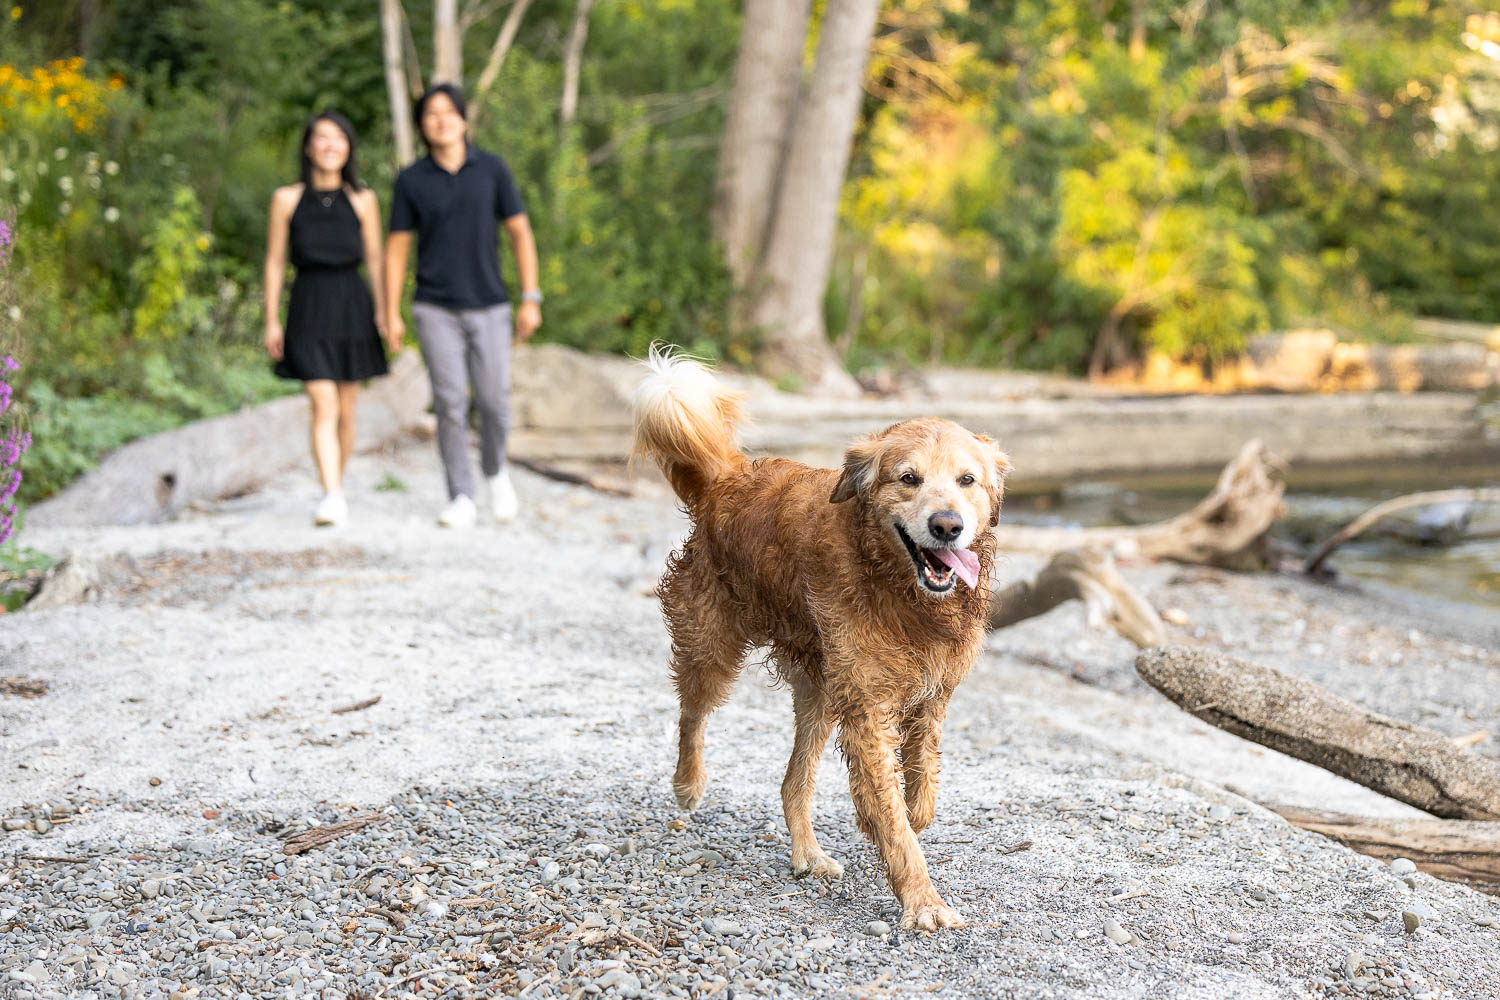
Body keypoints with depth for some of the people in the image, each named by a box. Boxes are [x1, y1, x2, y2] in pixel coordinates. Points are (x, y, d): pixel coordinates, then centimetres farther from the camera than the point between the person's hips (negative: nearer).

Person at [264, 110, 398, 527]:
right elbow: (275, 262, 5)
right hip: (309, 308, -2)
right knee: (323, 407, -14)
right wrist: (272, 321, 1)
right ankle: (333, 499, -21)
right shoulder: (287, 199, 3)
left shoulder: (362, 200, 5)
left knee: (346, 410, 9)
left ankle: (335, 489, 26)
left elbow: (375, 260, 7)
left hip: (352, 306, 2)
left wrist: (385, 313, -2)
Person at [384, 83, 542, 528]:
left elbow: (521, 233, 1)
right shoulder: (410, 181, 0)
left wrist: (531, 299, -5)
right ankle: (461, 498, 4)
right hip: (436, 311, 0)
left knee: (494, 403, -2)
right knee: (450, 404, -6)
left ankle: (496, 471, 27)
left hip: (489, 307, 0)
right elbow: (396, 249, 3)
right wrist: (391, 315, -2)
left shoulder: (492, 169, 0)